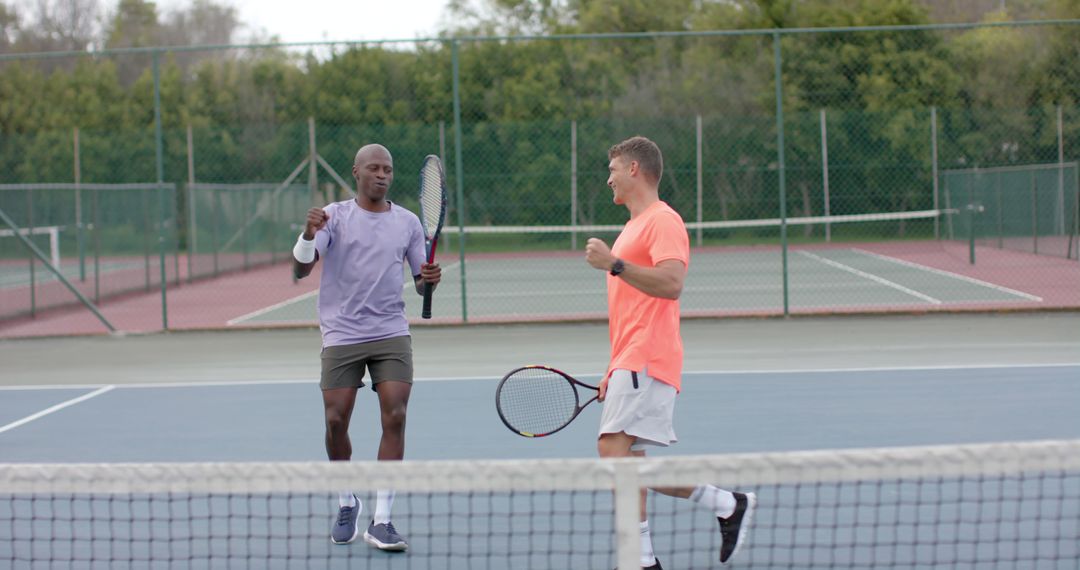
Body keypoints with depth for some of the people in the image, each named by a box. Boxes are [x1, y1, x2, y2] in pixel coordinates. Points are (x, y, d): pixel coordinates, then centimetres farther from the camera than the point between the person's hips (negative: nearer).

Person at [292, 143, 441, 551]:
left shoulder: (407, 222, 9)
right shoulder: (334, 216, 1)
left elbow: (420, 282, 16)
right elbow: (300, 270, -9)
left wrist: (429, 280, -9)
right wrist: (308, 235, -29)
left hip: (391, 334, 2)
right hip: (341, 335, -2)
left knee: (395, 417, -10)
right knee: (336, 421, -4)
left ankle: (380, 521, -6)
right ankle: (347, 503, 22)